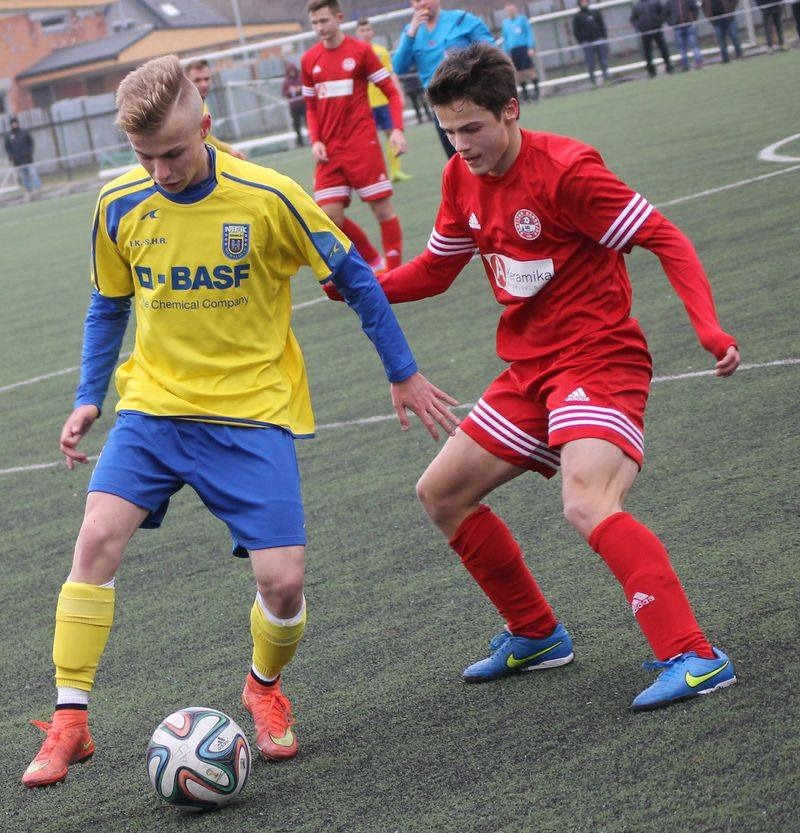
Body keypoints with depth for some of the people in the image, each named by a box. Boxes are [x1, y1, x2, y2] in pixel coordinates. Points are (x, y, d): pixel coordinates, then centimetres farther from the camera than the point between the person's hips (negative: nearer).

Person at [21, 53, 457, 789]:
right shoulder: (119, 205, -2)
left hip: (253, 412, -2)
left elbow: (353, 278, 0)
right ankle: (70, 720, -9)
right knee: (97, 538, -19)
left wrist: (403, 375, 6)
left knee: (283, 581, -11)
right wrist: (89, 397, 7)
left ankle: (265, 688, 23)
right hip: (154, 404, 2)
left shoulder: (267, 197, -13)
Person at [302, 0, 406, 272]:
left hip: (363, 145, -4)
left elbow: (391, 92, -1)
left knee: (382, 208, -2)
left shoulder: (360, 50, -3)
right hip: (329, 152, 4)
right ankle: (375, 262, 15)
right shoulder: (309, 60, 8)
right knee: (329, 214, -3)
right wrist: (316, 141, 0)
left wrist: (397, 130, -14)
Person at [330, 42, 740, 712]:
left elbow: (664, 239, -16)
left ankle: (693, 657, -30)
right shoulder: (463, 179, 4)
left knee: (588, 505, -31)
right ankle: (536, 636, 27)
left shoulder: (565, 169, -18)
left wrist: (709, 327, -28)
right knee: (442, 493, 13)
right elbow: (435, 270, 18)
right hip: (530, 369, 9)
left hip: (600, 360, -9)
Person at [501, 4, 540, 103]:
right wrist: (507, 53, 13)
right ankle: (524, 91, 9)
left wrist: (531, 47, -8)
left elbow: (529, 33, 1)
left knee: (530, 69, -8)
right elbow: (505, 39, 17)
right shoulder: (505, 23, 13)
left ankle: (536, 89, -3)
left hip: (524, 47, -3)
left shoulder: (522, 19, 3)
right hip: (513, 50, 3)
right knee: (518, 72, 1)